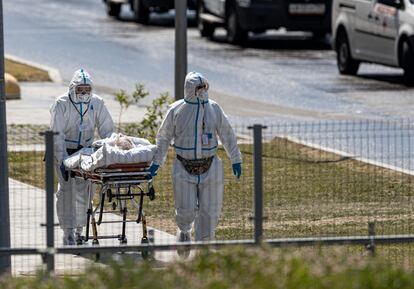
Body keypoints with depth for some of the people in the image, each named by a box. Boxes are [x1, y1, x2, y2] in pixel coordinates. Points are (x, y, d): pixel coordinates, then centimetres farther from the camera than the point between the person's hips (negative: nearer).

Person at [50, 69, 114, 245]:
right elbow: (57, 134, -19)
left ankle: (79, 231, 13)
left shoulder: (96, 103, -6)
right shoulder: (62, 104, -17)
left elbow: (107, 130, -1)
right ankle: (68, 233, -9)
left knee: (83, 190, 2)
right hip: (64, 150, -3)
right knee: (66, 190, -10)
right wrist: (62, 160, -27)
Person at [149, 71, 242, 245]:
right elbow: (164, 137, 7)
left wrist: (236, 160, 12)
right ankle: (184, 231, 31)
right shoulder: (176, 110, -2)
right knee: (186, 210, -2)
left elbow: (227, 135, 11)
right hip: (184, 169, -2)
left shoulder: (214, 108, 2)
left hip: (209, 168, 2)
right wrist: (156, 162, 6)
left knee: (209, 210, 1)